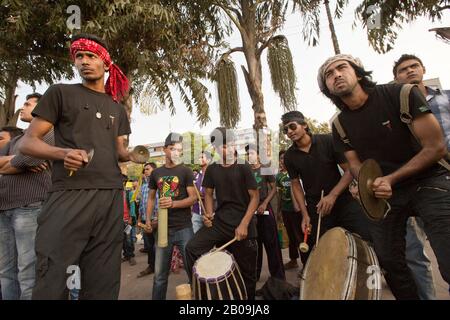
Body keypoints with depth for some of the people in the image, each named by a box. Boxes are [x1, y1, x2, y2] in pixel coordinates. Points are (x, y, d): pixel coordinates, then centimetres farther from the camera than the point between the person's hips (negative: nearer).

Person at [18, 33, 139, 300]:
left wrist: (133, 157, -3)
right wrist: (64, 153, -17)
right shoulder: (61, 93, 7)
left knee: (103, 282, 8)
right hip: (70, 194, -3)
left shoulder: (117, 109, 19)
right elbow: (28, 142, 3)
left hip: (111, 196, 4)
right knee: (53, 279, -1)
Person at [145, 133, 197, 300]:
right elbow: (151, 197, 16)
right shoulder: (156, 173, 9)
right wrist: (148, 218, 3)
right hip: (163, 228, 3)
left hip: (184, 228, -3)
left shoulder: (186, 171, -2)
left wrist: (173, 203, -23)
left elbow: (193, 197, -8)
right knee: (160, 274, 13)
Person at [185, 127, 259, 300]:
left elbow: (255, 197, -7)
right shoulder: (212, 169, 6)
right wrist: (209, 214, -3)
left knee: (246, 272, 8)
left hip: (243, 224, -3)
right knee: (192, 248, -14)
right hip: (220, 221, 3)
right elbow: (208, 193, 16)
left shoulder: (243, 168, -5)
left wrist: (244, 224, -16)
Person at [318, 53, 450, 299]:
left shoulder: (401, 94, -15)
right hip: (384, 194, 4)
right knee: (389, 262, 9)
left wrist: (391, 179, -18)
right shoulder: (340, 125, -1)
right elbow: (355, 165, 1)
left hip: (428, 182, -4)